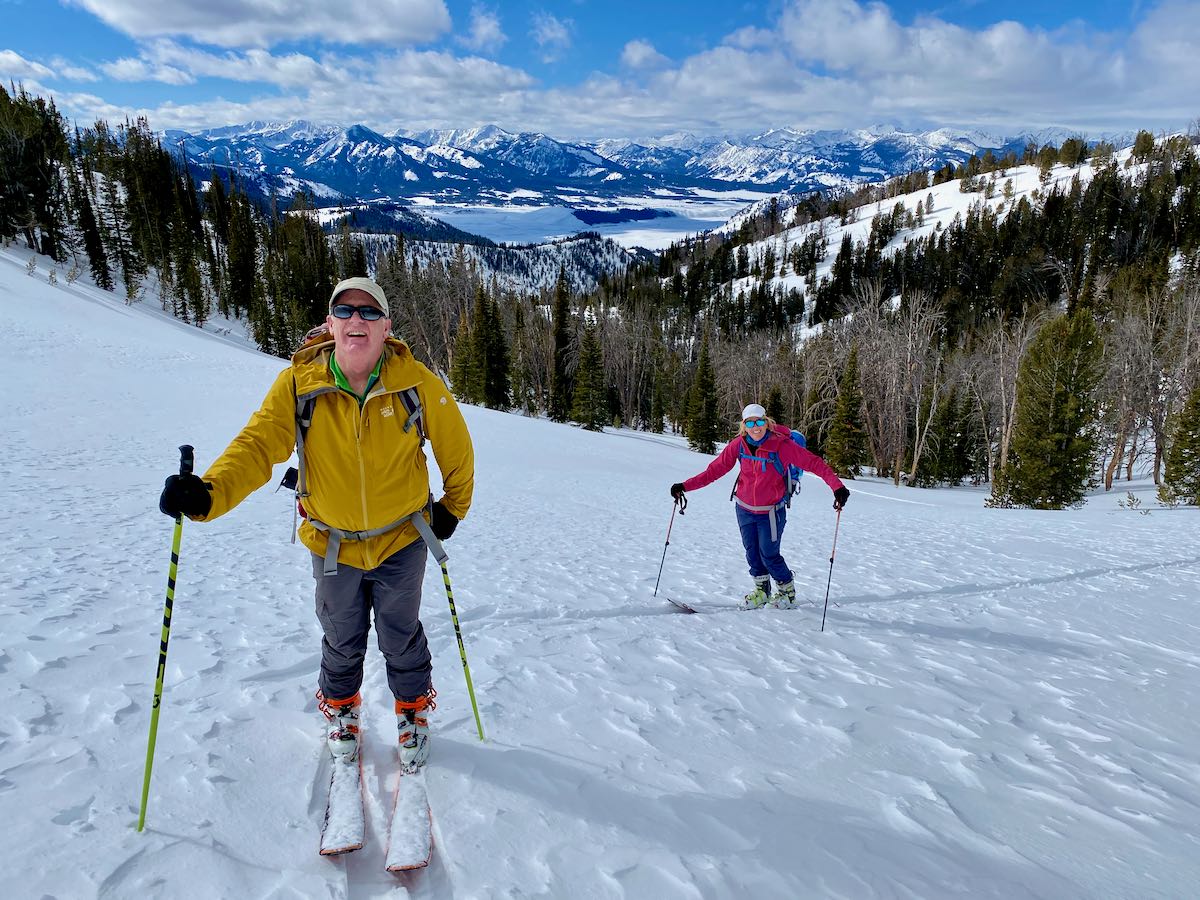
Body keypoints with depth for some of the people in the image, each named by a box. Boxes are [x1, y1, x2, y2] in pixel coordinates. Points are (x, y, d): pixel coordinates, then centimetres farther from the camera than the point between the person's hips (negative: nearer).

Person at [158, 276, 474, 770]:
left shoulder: (417, 384, -17)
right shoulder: (299, 383, -16)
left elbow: (456, 448, -3)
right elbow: (258, 445, -22)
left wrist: (453, 507, 8)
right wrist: (208, 492, -40)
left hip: (401, 541, -1)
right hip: (332, 544, 1)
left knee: (402, 640, 17)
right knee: (341, 642, 20)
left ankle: (413, 712, 45)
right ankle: (340, 712, 50)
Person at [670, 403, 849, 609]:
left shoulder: (782, 444, -19)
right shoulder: (739, 444, -8)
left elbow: (814, 463, -19)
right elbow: (715, 469, -3)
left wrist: (837, 487, -30)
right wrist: (685, 486, -9)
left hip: (771, 512, -4)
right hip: (745, 509, 4)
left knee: (769, 556, 0)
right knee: (752, 553, 12)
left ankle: (788, 592, 27)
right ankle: (761, 591, 36)